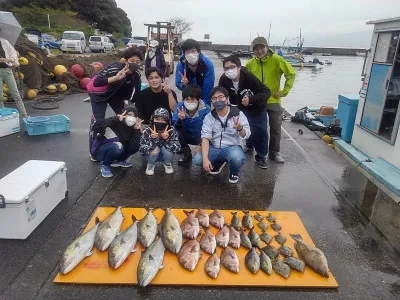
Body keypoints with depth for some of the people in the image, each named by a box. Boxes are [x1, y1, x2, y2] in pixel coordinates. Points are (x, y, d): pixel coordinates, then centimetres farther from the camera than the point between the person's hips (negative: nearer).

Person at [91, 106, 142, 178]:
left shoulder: (132, 127, -8)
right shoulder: (116, 123, -24)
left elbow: (135, 146, -19)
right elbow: (95, 127, -39)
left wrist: (137, 130, -27)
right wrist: (115, 119, -42)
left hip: (114, 149, 6)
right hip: (99, 150, -6)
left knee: (136, 146, -10)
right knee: (117, 147, -36)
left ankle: (118, 161, 10)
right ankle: (105, 165, -9)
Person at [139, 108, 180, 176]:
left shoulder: (171, 131, -23)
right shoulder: (147, 131, -24)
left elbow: (177, 149, -30)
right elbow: (142, 150, -30)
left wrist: (167, 139, -45)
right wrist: (153, 139, -45)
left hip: (166, 155, 1)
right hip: (152, 156, 0)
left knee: (166, 148, -30)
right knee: (155, 148, -31)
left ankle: (168, 164, 4)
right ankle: (151, 165, 2)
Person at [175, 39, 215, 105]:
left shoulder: (208, 64, -26)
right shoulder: (181, 64, -20)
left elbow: (208, 87, -24)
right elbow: (178, 84, -14)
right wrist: (183, 84, -37)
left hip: (204, 96, -1)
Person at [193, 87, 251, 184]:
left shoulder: (238, 114, -9)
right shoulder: (209, 117, -4)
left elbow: (246, 135, -17)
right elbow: (205, 138, -13)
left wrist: (240, 128, -43)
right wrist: (205, 158, -28)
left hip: (232, 147, -3)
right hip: (214, 148, 3)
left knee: (237, 158, -37)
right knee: (197, 159, -22)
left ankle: (234, 172, 4)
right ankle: (218, 163, 13)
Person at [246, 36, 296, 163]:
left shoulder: (276, 60, -11)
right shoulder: (250, 63, -2)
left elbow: (291, 73, -7)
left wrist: (284, 91, -10)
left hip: (273, 100, -2)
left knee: (276, 128, 5)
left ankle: (274, 152, 20)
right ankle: (249, 147, 35)